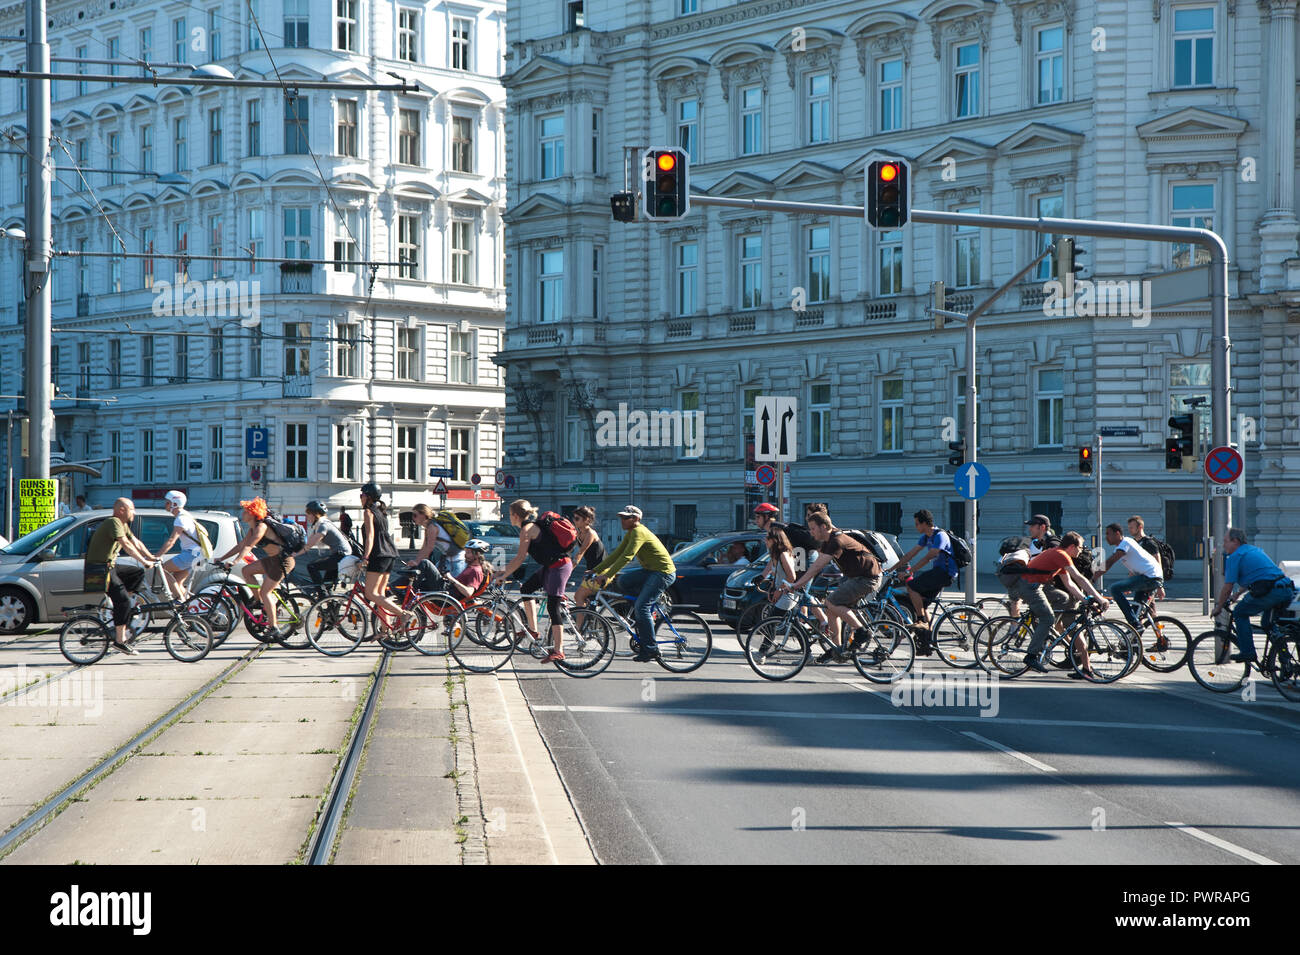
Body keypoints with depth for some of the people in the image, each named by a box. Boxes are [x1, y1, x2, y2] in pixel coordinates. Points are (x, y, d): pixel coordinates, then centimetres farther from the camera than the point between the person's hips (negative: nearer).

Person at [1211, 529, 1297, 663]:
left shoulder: (1235, 557, 2)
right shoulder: (1255, 550, 29)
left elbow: (1228, 587, 0)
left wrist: (1218, 607, 13)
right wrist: (1235, 595, 49)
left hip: (1270, 592, -8)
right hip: (1288, 591, 8)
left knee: (1240, 613, 9)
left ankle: (1247, 652, 3)